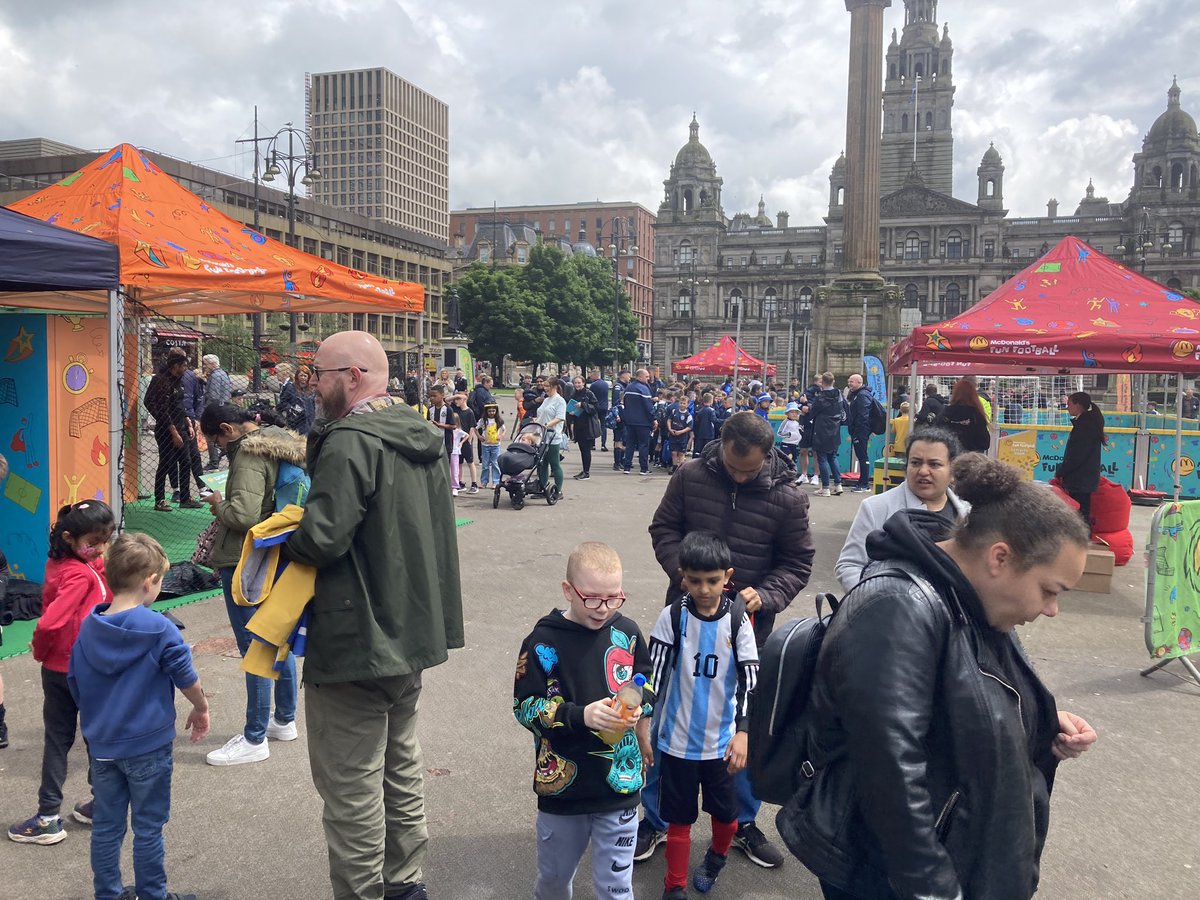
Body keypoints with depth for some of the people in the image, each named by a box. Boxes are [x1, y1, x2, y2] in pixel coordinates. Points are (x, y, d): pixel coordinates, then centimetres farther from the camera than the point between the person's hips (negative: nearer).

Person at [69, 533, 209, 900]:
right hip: (148, 746, -5)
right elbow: (186, 678, -9)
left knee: (106, 825, 17)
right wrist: (201, 708, 9)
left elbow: (76, 686, 8)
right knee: (148, 829, 9)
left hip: (101, 744, 5)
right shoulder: (159, 629, -19)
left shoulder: (88, 628, -3)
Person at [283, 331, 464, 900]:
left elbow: (321, 538, -26)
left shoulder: (350, 442, -20)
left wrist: (283, 537, -6)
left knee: (352, 788, 4)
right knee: (401, 770, 22)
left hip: (356, 644, -10)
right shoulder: (422, 437, 10)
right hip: (412, 634, 10)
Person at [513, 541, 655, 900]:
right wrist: (581, 715, -25)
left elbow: (647, 681, 9)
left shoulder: (626, 633, -5)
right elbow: (526, 707, -13)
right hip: (563, 785, -1)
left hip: (619, 783, 1)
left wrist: (639, 706, -13)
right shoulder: (544, 642, -15)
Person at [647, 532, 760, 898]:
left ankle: (717, 856, 47)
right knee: (679, 818, 9)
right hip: (677, 740, -1)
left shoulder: (738, 620, -8)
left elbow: (750, 679, -7)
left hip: (722, 740, 1)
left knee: (726, 814, 15)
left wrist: (743, 731, -15)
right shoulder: (672, 617, -10)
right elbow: (652, 674, -6)